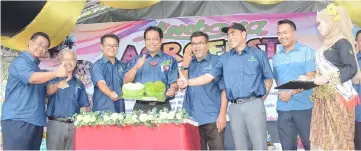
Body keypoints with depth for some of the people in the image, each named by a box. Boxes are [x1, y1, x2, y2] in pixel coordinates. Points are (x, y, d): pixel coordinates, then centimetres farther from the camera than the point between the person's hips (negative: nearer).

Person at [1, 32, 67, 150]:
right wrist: (56, 73, -37)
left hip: (36, 121, 9)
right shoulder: (20, 61, -6)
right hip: (18, 120, -9)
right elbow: (32, 78, -26)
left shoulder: (35, 66, 20)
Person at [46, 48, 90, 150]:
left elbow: (84, 106, 12)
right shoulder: (54, 78, 4)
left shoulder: (79, 84, 13)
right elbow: (49, 91, -19)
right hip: (56, 124, -2)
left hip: (74, 125, 3)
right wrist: (58, 85, -41)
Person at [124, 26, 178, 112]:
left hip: (162, 106, -1)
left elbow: (174, 83, -1)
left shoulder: (170, 60, 8)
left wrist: (172, 89, -24)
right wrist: (136, 67, -10)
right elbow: (126, 82, 6)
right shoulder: (136, 60, 15)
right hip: (140, 106, 2)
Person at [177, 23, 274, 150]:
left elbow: (268, 78, 10)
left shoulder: (259, 54, 6)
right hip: (235, 107, 3)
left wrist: (263, 97, 0)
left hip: (254, 104, -2)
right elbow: (209, 76, 2)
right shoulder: (224, 58, 11)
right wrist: (188, 82, -12)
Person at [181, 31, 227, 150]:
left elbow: (224, 89, -7)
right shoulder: (188, 62, 11)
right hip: (192, 117, 5)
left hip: (212, 117, -4)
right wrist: (185, 65, -8)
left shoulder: (217, 62, -3)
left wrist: (222, 114, -13)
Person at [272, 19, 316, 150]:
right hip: (283, 107, 4)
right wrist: (281, 93, -4)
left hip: (304, 106, -4)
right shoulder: (276, 57, 13)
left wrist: (291, 93, -15)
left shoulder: (307, 51, 1)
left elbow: (310, 78, -7)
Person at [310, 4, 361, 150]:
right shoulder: (327, 44, 17)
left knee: (338, 136, -4)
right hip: (324, 97, 8)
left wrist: (328, 79, -22)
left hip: (338, 96, -8)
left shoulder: (342, 42, -9)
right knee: (323, 136, 7)